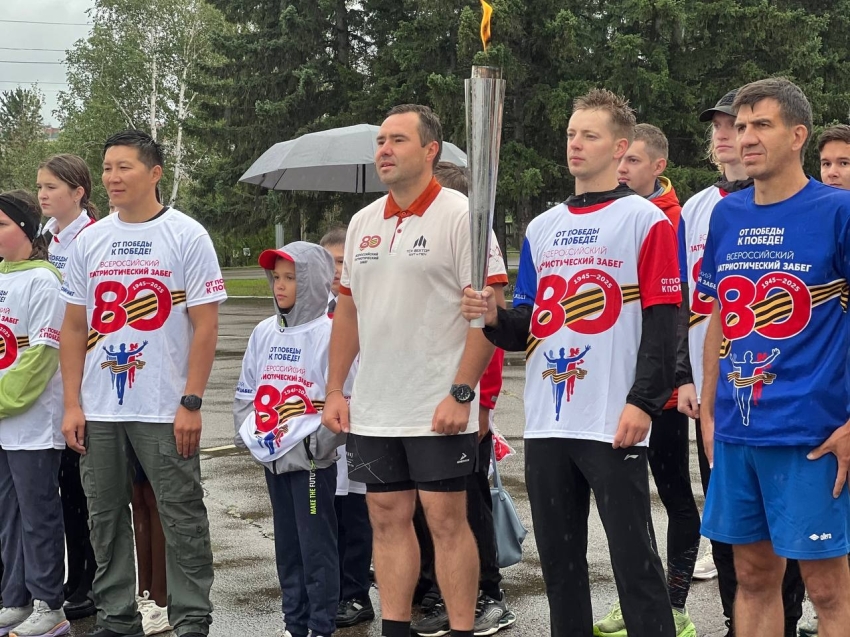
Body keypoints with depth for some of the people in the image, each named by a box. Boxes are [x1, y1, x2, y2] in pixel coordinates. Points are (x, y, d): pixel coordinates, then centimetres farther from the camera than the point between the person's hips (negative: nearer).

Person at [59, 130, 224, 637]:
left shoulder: (186, 235, -3)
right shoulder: (91, 240, 10)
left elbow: (206, 324, -6)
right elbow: (74, 328, 11)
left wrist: (191, 403, -12)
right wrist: (72, 404, 3)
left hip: (165, 409, -4)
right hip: (98, 409, 5)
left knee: (182, 516, 0)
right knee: (106, 516, 11)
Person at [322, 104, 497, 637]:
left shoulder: (460, 215, -9)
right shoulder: (363, 223, 12)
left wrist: (461, 393, -19)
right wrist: (334, 390, 11)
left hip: (439, 412, -6)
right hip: (371, 411, 6)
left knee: (447, 520, -1)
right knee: (388, 519, 11)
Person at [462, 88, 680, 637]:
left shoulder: (646, 221, -3)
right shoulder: (542, 229, 15)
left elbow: (663, 325, -8)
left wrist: (643, 402, -16)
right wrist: (495, 317, -4)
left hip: (614, 424, -6)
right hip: (547, 423, 6)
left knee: (634, 560, -2)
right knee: (559, 561, 13)